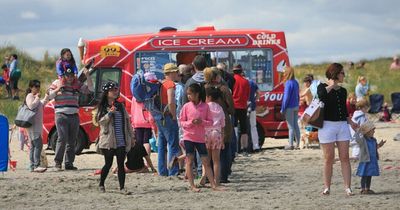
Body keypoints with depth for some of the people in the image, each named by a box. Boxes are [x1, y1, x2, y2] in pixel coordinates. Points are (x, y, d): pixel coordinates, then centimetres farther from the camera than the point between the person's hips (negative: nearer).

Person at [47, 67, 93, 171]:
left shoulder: (77, 84, 12)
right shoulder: (57, 83, 5)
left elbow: (90, 89, 5)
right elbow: (49, 96, 3)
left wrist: (87, 75, -5)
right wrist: (58, 89, -11)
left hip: (74, 116, 4)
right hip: (61, 115, -4)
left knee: (72, 141, 5)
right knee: (62, 139, -13)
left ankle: (69, 163, 11)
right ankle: (58, 163, -8)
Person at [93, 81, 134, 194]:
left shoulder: (121, 106, 13)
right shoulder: (102, 107, 0)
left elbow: (127, 121, 15)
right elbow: (99, 121, -9)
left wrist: (131, 137, 14)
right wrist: (110, 113, -21)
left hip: (122, 141, 4)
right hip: (108, 140, -4)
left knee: (121, 164, 0)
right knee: (108, 163, 1)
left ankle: (122, 187, 1)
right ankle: (101, 184, 20)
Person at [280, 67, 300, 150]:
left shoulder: (288, 83, -18)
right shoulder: (296, 83, 8)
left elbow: (286, 97, -18)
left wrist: (283, 109, -13)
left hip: (289, 108, -8)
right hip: (296, 107, 8)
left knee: (291, 126, -3)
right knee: (296, 125, 12)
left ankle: (291, 145, 0)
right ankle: (298, 144, 15)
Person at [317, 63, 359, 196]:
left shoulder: (343, 91, 15)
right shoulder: (323, 87, -1)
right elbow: (321, 96, -26)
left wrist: (351, 122, 15)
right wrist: (330, 86, -13)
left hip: (342, 125, 5)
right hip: (327, 125, -5)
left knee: (345, 157, -2)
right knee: (329, 158, -2)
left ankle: (347, 187, -3)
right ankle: (327, 187, 6)